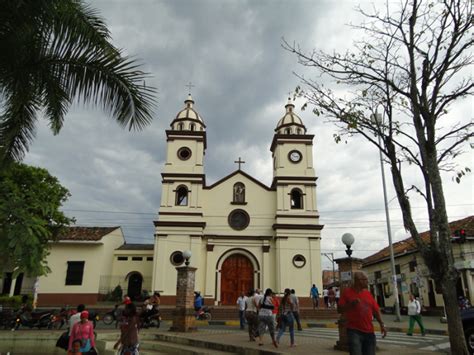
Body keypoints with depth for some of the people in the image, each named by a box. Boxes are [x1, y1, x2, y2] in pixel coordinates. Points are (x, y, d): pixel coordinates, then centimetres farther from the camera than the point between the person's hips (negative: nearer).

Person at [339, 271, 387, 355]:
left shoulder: (368, 293, 10)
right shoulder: (347, 291, -3)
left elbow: (376, 310, 12)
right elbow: (339, 309, -5)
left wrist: (382, 324, 1)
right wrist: (351, 304, -18)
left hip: (369, 332, 5)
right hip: (354, 331, -5)